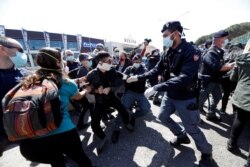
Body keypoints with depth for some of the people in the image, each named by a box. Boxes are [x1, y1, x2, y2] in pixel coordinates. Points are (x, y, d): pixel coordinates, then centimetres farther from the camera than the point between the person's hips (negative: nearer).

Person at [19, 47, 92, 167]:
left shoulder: (29, 82, 0)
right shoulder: (67, 84, -7)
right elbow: (78, 97, 14)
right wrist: (87, 90, 34)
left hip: (30, 142, 4)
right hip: (63, 134, -3)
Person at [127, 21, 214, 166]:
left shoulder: (190, 51, -22)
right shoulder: (168, 53, 2)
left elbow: (184, 78, -34)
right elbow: (157, 70, 6)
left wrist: (156, 88, -38)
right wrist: (138, 77, -2)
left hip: (186, 98, -7)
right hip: (170, 95, 7)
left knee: (192, 128, 7)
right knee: (163, 117, 19)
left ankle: (207, 152, 38)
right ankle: (182, 136, 44)